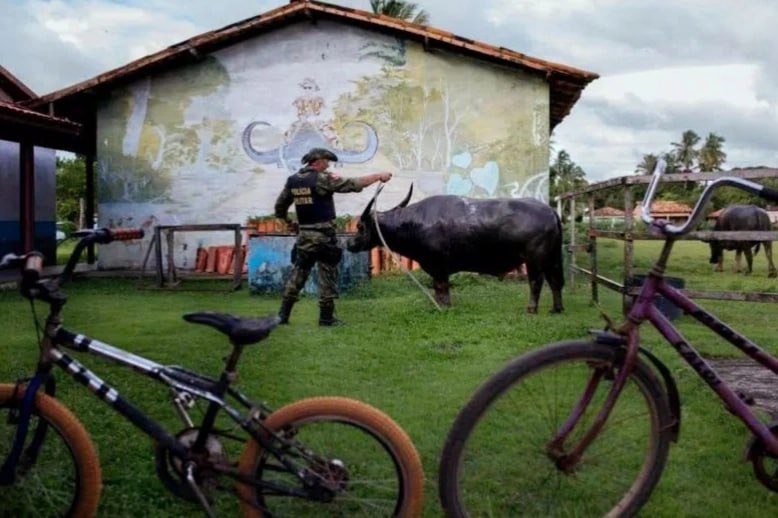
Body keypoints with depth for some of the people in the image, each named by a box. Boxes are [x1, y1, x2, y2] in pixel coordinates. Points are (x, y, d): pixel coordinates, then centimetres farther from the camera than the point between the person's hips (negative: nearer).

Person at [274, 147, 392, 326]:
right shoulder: (323, 179, -11)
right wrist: (378, 176, -4)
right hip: (323, 235, -6)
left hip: (303, 235, 6)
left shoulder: (292, 181, 7)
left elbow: (280, 206, 15)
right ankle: (326, 317, 5)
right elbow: (353, 184, -12)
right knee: (327, 276, 2)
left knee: (297, 273, 11)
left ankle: (283, 315, 10)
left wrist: (288, 222, 30)